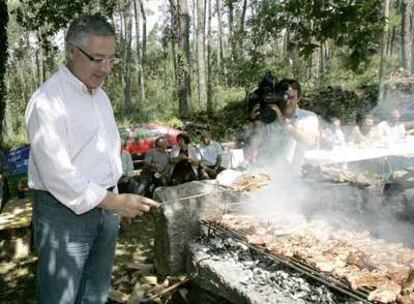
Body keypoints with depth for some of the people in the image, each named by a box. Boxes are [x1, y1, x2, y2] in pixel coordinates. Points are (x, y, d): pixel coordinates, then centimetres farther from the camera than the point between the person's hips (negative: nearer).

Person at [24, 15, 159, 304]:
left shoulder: (100, 95, 10)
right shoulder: (48, 100, -16)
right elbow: (56, 173, -22)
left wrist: (115, 200, 15)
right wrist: (112, 201, -22)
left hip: (105, 206, 8)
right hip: (65, 212, -7)